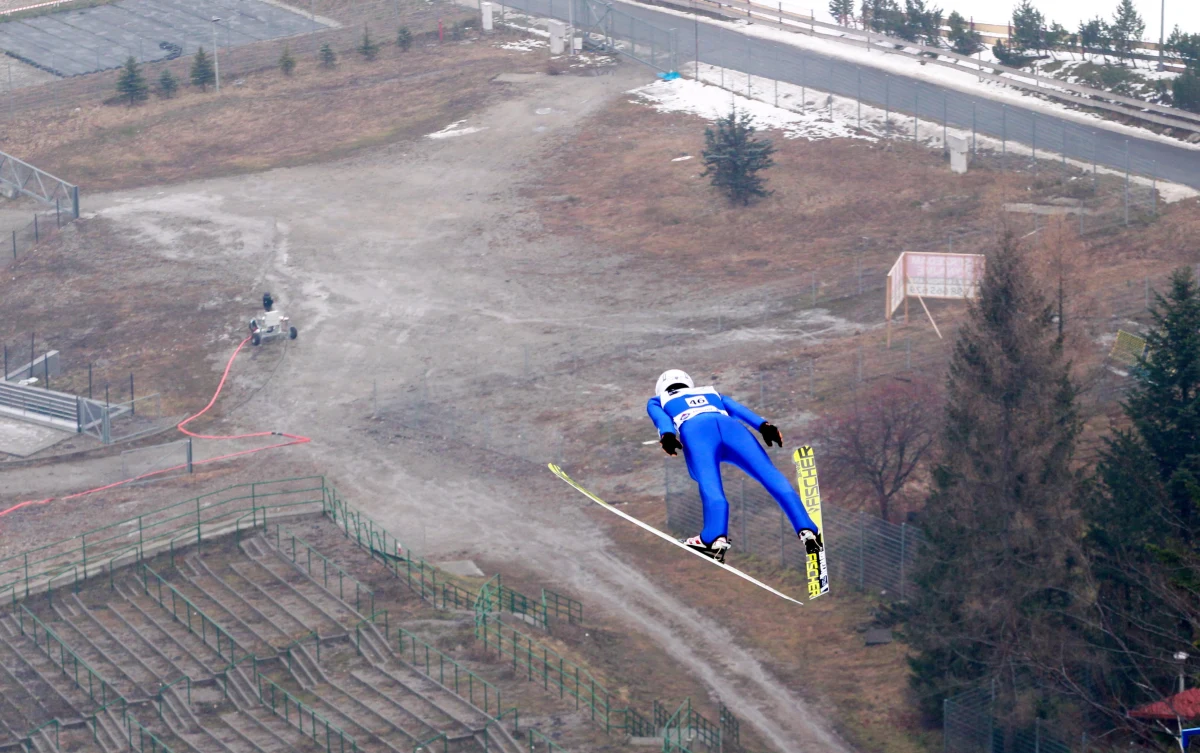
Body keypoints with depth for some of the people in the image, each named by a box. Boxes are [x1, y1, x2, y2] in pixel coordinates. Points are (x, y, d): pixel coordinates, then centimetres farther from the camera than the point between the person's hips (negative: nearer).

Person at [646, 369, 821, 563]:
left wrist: (667, 436, -7)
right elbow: (738, 409, 25)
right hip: (729, 425, 2)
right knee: (771, 475, -9)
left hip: (695, 429, -2)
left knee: (710, 485, -22)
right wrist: (763, 425, 9)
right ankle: (806, 530, -26)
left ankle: (716, 538, -45)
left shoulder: (658, 401, 37)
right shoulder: (712, 393, 43)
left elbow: (661, 418, 13)